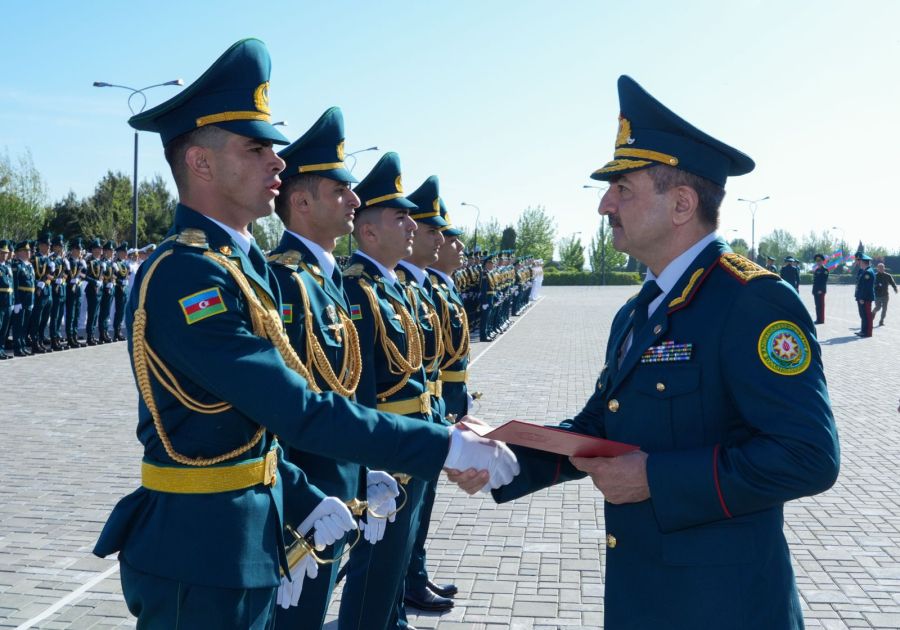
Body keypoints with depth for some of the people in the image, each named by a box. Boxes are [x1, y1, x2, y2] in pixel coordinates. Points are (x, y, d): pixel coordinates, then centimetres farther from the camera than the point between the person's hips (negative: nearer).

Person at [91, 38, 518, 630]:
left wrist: (301, 499, 9)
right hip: (199, 554, -9)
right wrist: (443, 446, -25)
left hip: (244, 542, 9)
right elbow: (298, 413, -27)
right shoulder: (184, 275, -22)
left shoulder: (236, 266, 10)